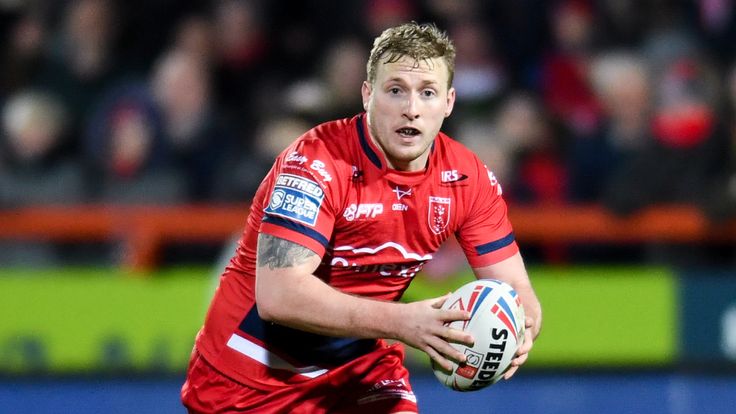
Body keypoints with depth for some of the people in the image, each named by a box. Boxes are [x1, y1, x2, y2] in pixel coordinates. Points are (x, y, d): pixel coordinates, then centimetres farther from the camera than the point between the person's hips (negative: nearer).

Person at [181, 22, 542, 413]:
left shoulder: (468, 179, -8)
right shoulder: (316, 162, -25)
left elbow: (516, 290, -4)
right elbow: (276, 294, -35)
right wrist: (400, 321, -44)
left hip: (360, 371, 4)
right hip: (249, 375, -4)